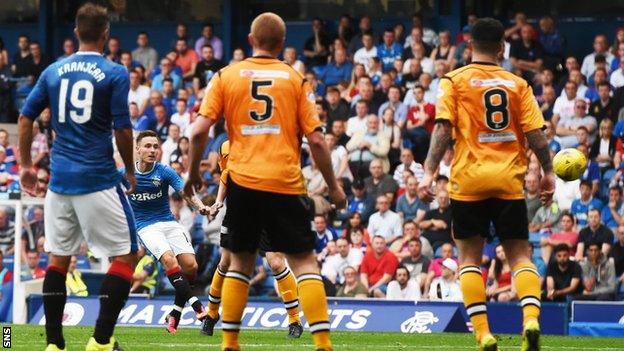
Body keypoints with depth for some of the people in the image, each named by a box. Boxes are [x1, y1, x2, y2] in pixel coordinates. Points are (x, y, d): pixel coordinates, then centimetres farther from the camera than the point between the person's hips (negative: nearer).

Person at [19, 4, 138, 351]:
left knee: (58, 258, 13)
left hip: (60, 178, 5)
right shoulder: (114, 74, -6)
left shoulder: (53, 71, 8)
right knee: (126, 256, 4)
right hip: (99, 179, -5)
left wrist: (26, 165, 21)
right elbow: (122, 129, -8)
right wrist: (130, 171, 7)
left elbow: (26, 118, 10)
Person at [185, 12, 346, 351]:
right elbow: (315, 139, 0)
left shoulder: (226, 76, 5)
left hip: (242, 181, 2)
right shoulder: (296, 79, 3)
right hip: (285, 183, -1)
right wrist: (333, 186, 9)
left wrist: (193, 173, 12)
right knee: (304, 261, 1)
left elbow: (200, 131, -2)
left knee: (240, 260, 14)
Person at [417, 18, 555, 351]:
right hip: (509, 180, 1)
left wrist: (429, 172, -9)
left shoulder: (454, 82, 2)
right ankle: (531, 319, -18)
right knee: (520, 255, 5)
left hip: (469, 179, -1)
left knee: (469, 257, 7)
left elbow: (443, 128, -8)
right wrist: (548, 172, 11)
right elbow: (535, 134, 2)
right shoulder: (517, 84, 7)